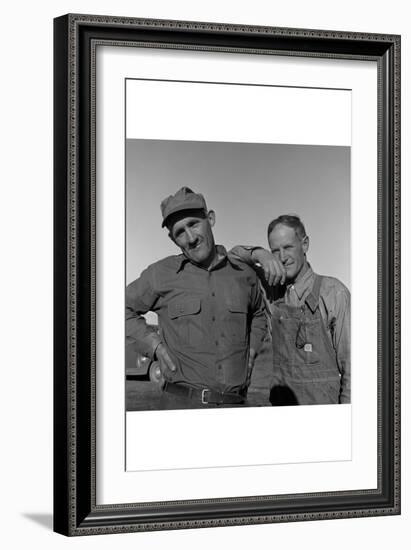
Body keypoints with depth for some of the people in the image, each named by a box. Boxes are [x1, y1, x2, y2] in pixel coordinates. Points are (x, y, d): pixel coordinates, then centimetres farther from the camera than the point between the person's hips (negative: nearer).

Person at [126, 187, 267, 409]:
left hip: (235, 405, 2)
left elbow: (258, 315, 31)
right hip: (181, 404, -2)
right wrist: (154, 345, 1)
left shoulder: (244, 275, 10)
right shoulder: (161, 274, 3)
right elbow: (123, 309, 14)